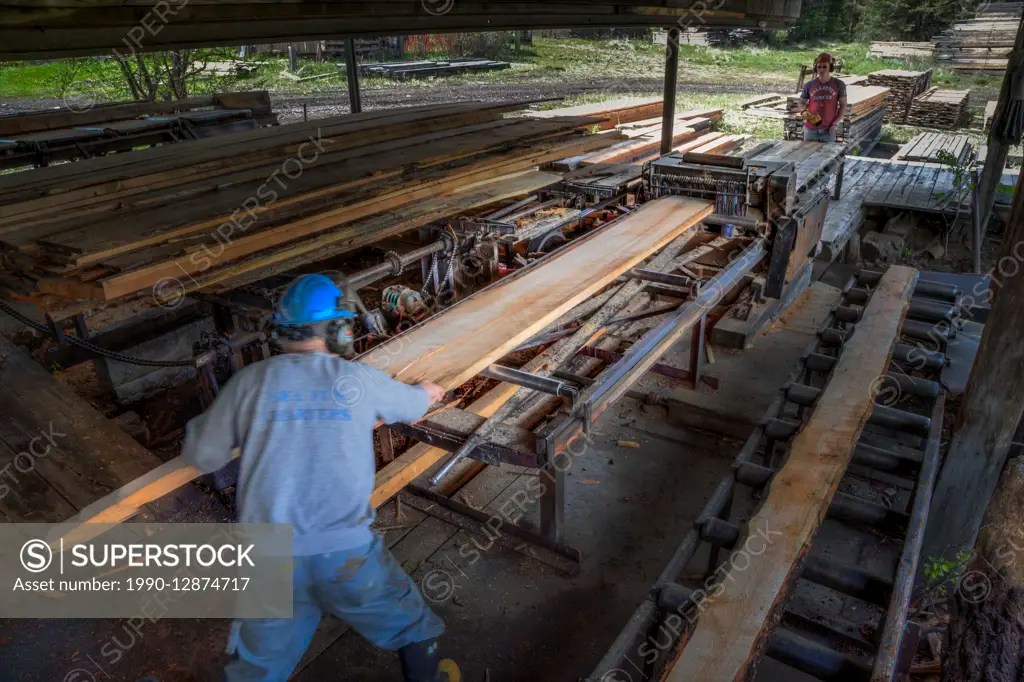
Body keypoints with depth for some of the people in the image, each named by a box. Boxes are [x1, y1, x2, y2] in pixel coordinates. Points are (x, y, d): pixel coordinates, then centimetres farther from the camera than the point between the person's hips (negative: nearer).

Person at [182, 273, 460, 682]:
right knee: (410, 630, 26)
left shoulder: (249, 381, -2)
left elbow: (201, 456, 8)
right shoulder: (359, 379, -2)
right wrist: (428, 394, 44)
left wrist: (199, 423, 32)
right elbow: (410, 406, 19)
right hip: (347, 551, -1)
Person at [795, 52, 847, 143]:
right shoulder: (809, 85, 1)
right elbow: (801, 103, 9)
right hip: (810, 129, 1)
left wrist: (836, 123, -9)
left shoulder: (839, 84, -1)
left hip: (828, 130, -1)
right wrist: (803, 111, -14)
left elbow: (843, 106, 2)